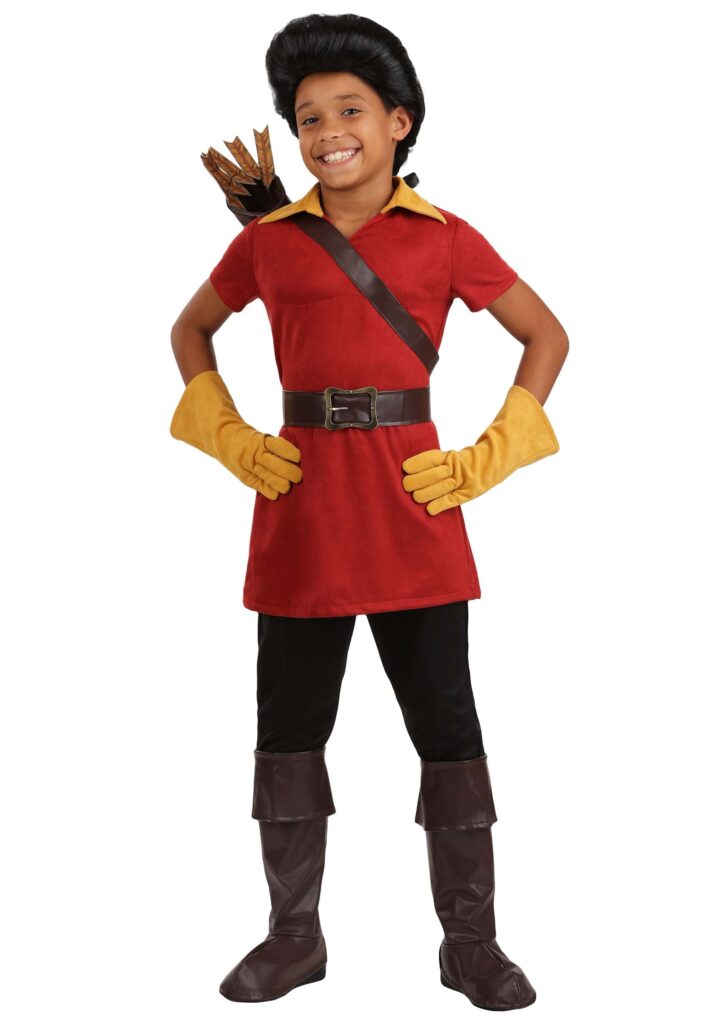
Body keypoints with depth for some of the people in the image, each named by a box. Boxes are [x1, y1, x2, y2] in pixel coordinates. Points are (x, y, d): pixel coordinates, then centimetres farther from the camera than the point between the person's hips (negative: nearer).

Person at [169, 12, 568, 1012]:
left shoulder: (445, 239, 1)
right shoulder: (268, 239, 7)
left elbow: (547, 338, 7)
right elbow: (190, 331, 21)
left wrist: (485, 459, -2)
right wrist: (231, 439, 7)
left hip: (410, 503, -2)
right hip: (298, 505, 2)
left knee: (448, 726, 2)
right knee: (288, 727, 8)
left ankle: (471, 942, 17)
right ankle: (294, 935, 24)